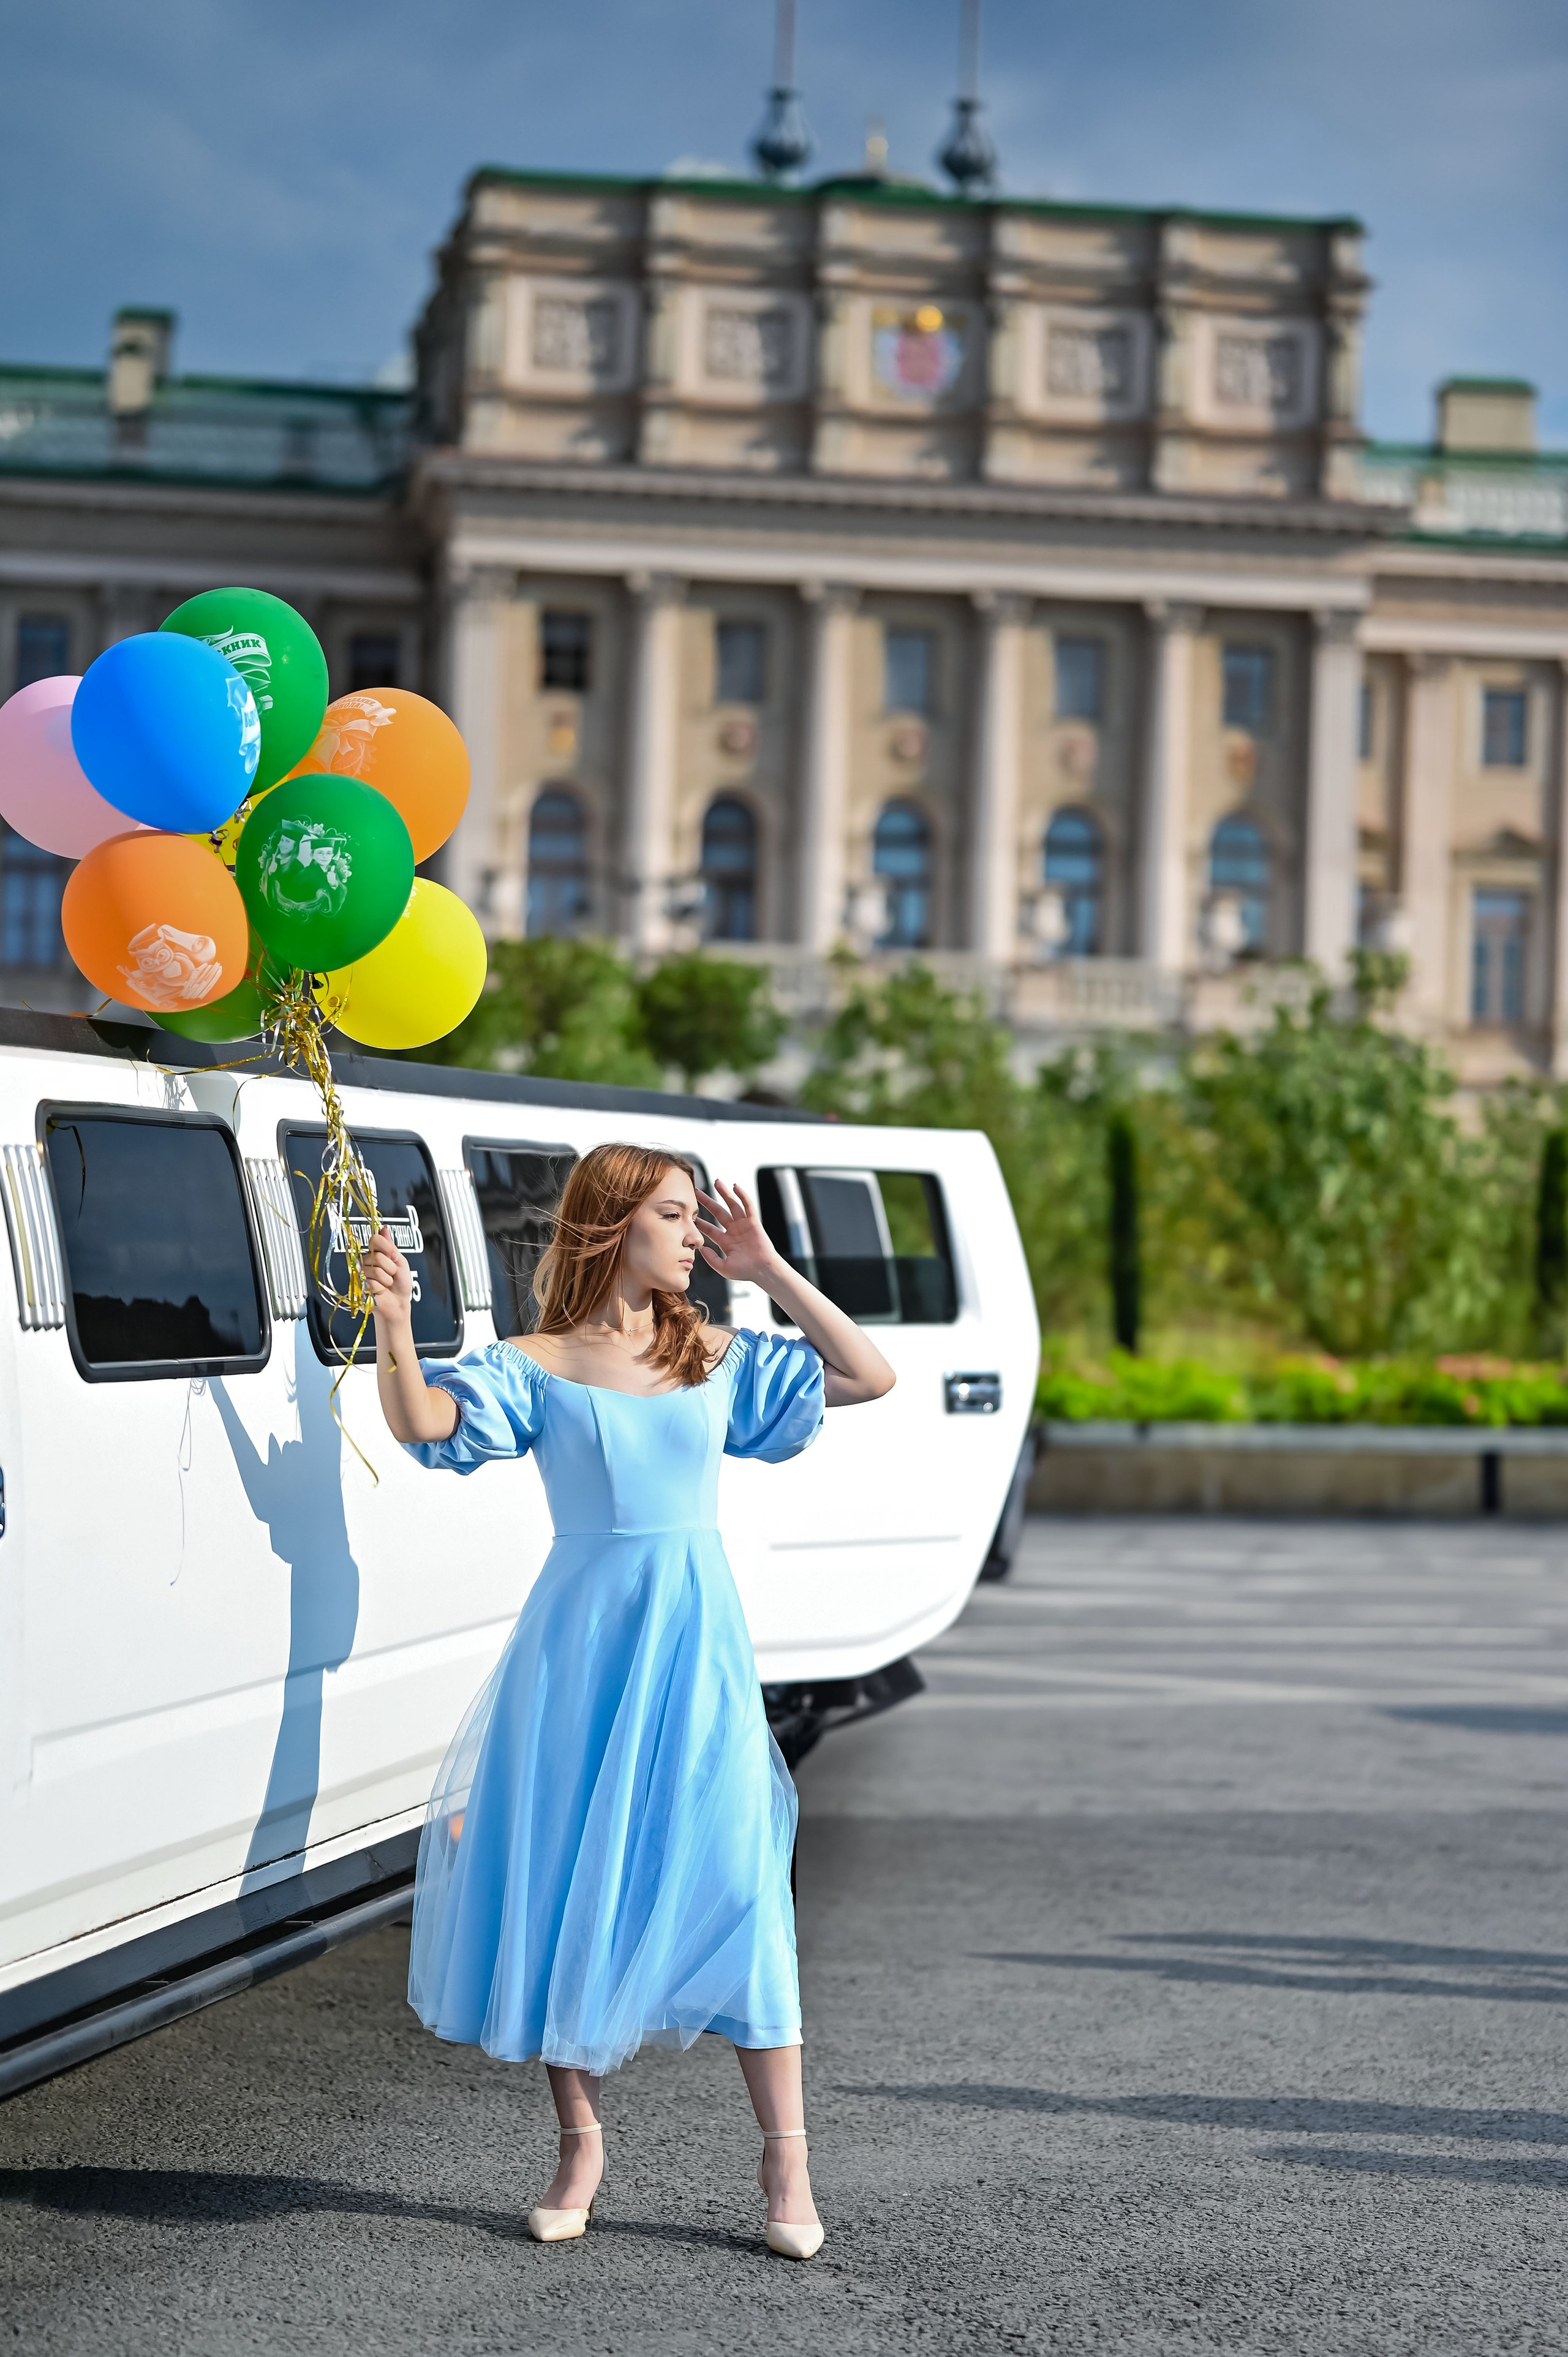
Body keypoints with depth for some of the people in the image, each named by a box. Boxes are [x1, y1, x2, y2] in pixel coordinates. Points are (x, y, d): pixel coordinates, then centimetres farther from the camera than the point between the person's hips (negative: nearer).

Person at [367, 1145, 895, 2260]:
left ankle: (786, 2160, 2)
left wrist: (770, 1271, 3)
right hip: (580, 1636, -1)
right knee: (569, 1887, 3)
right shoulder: (535, 1367, 2)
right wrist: (395, 1325, -30)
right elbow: (420, 1420, -13)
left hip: (696, 1637, 1)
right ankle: (581, 2147, 18)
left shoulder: (717, 1360, 10)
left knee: (737, 1884, -5)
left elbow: (871, 1377, 6)